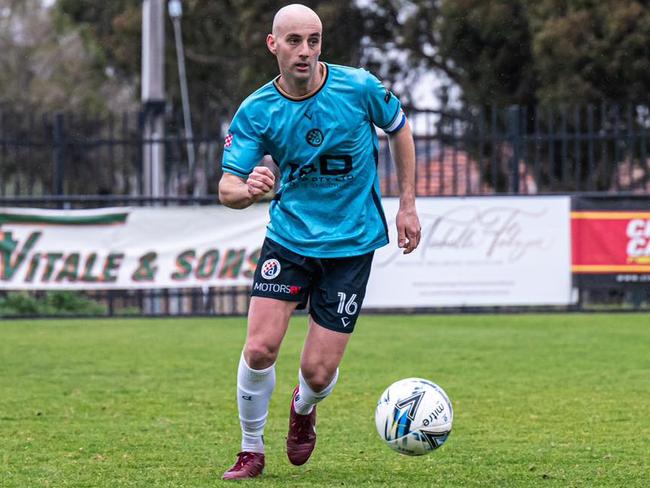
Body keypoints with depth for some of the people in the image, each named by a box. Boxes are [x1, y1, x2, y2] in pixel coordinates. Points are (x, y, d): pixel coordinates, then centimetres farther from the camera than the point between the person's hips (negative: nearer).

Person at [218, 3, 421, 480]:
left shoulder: (358, 87, -11)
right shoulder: (255, 112, -9)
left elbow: (400, 129, 8)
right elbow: (226, 188, -13)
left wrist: (408, 205, 6)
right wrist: (247, 190, -38)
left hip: (351, 244, -1)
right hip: (288, 238, 1)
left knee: (318, 371, -4)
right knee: (260, 348, -13)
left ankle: (303, 410, 34)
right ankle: (252, 450, 11)